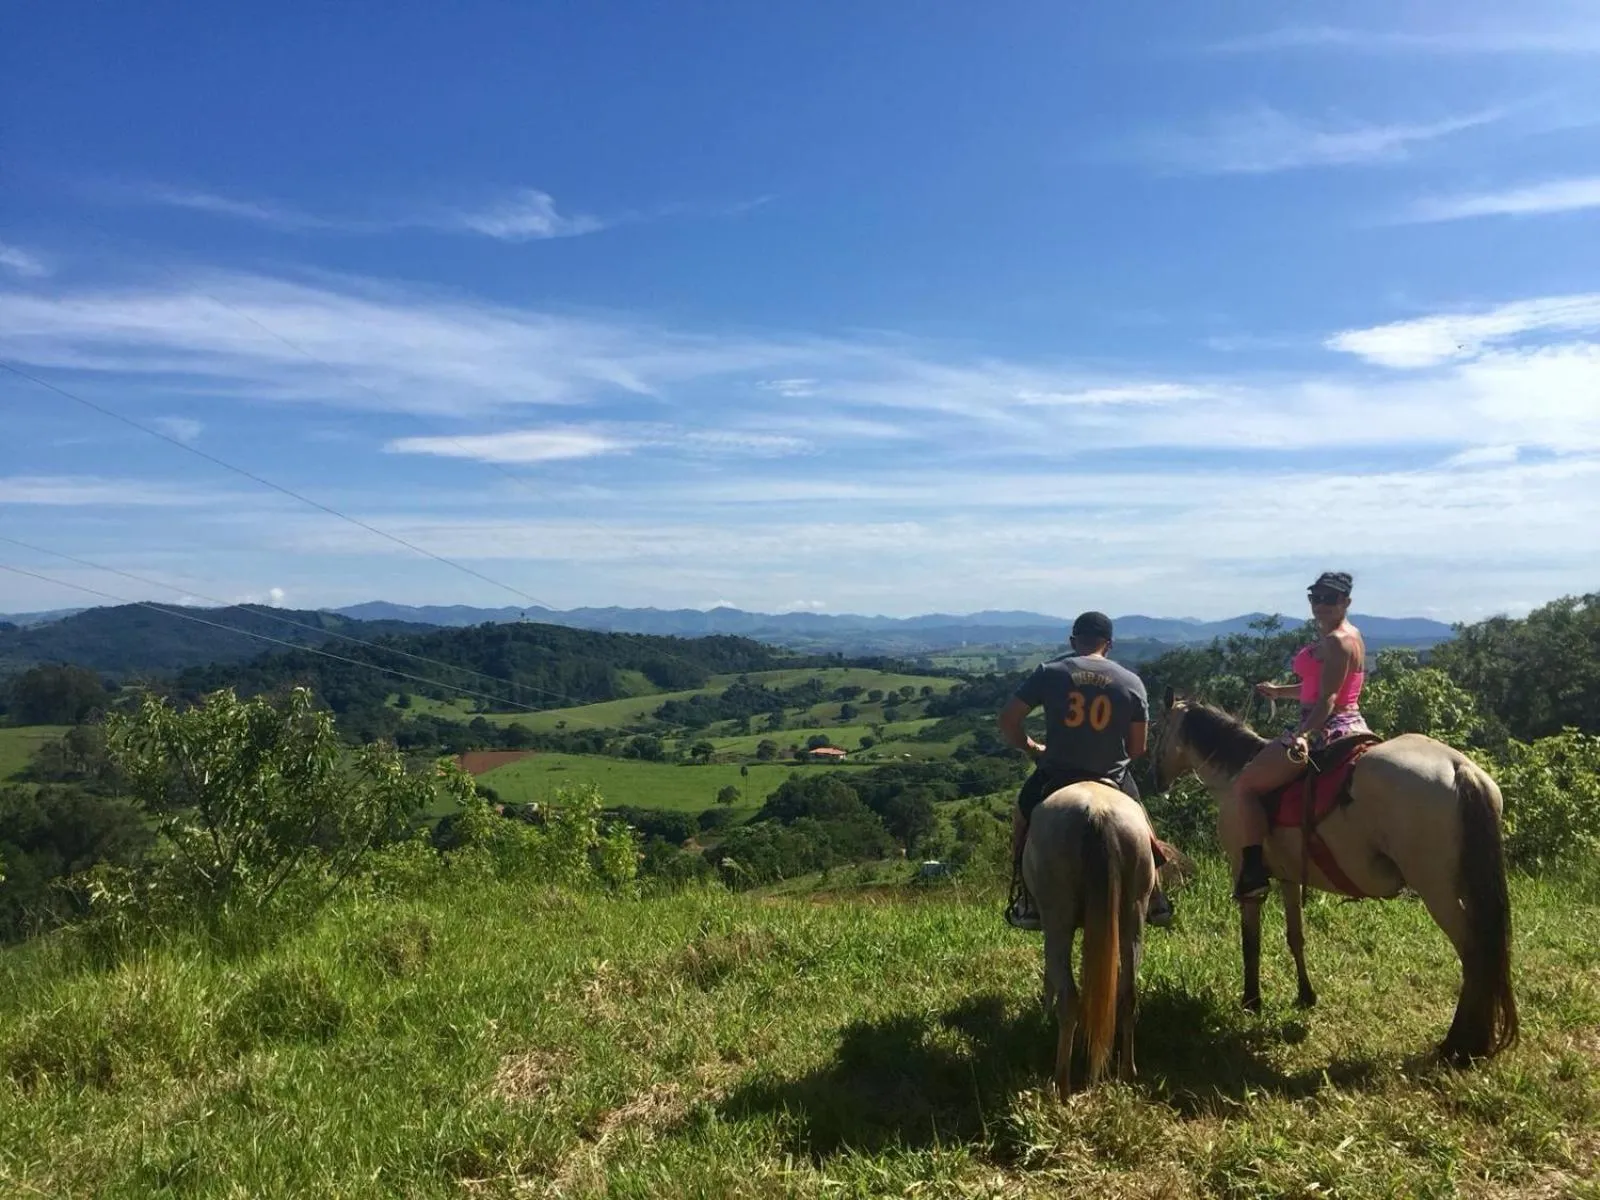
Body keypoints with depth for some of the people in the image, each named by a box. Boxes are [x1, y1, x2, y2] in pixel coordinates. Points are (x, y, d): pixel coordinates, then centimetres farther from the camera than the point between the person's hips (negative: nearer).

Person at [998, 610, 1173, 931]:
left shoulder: (1049, 672, -5)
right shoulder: (1131, 682, -2)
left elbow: (1008, 721, -5)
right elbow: (1138, 747, 0)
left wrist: (1031, 748, 12)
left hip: (1057, 775, -1)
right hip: (1113, 777, 1)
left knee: (1022, 815, 27)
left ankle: (1025, 904, 24)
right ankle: (1155, 901, 37)